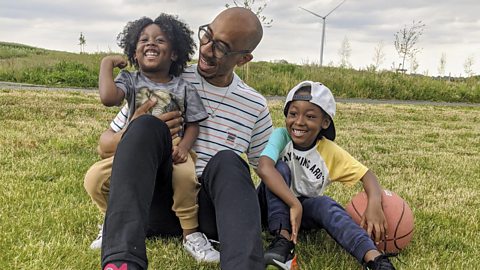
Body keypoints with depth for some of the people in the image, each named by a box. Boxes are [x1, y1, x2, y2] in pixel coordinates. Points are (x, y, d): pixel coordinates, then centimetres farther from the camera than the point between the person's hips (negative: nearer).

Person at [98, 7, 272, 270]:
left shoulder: (255, 107, 8)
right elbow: (106, 142, 6)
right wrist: (143, 135, -18)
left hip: (212, 208, 0)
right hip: (159, 203, 0)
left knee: (227, 161, -30)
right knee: (146, 127, -25)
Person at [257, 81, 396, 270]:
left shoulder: (329, 151, -12)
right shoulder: (281, 136, -20)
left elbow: (366, 175, -12)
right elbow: (264, 168, -38)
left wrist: (374, 204, -33)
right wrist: (294, 204, -44)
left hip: (306, 207, 1)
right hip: (273, 204, -1)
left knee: (326, 205, -31)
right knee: (280, 167, -29)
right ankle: (283, 240, -35)